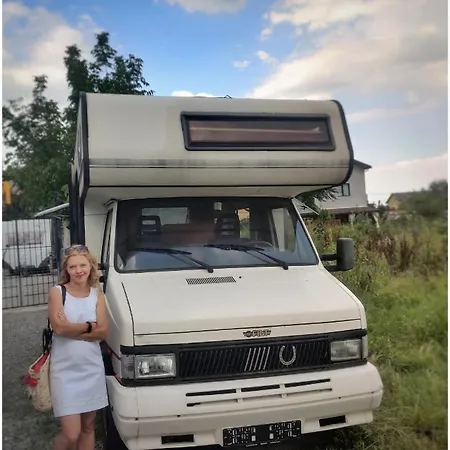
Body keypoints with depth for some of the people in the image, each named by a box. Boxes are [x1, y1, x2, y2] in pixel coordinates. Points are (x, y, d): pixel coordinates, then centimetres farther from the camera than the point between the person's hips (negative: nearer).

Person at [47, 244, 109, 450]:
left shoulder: (97, 295, 3)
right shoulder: (56, 292, -6)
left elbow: (103, 332, -7)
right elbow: (59, 328, -20)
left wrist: (72, 328, -16)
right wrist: (89, 326, -9)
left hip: (92, 368, 4)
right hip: (65, 370, -4)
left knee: (88, 426, 15)